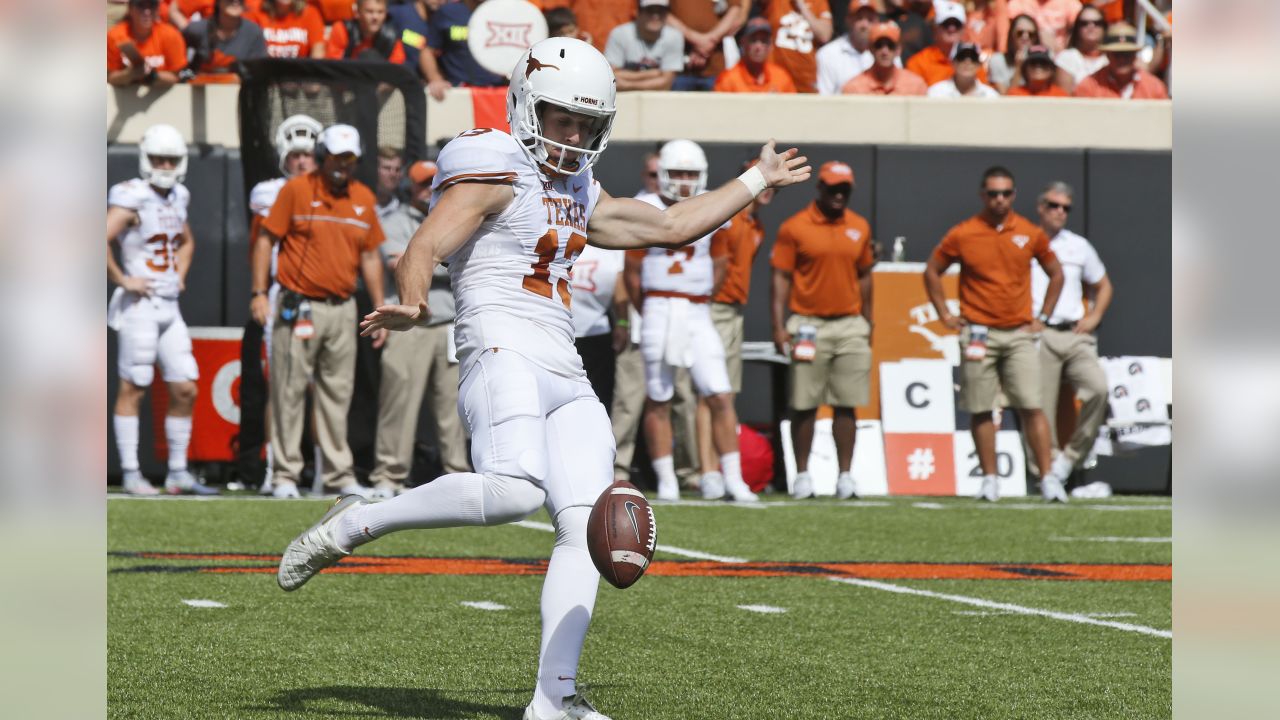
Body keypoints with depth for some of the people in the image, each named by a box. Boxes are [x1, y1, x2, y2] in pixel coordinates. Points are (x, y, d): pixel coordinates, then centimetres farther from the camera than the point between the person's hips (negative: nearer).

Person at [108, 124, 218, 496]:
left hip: (169, 307, 8)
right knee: (133, 388, -3)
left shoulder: (176, 198, 12)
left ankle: (178, 473, 12)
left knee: (185, 391, 5)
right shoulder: (131, 199, -12)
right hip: (140, 307, -8)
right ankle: (131, 475, 1)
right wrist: (122, 279, -17)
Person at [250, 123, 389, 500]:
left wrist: (380, 310, 12)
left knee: (338, 393, 8)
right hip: (299, 307, -4)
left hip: (342, 309, 4)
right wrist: (259, 293, -9)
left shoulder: (363, 198, 10)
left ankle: (339, 473, 13)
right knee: (289, 391, -4)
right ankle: (285, 474, 0)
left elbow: (370, 256, 16)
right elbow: (266, 240, -2)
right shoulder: (296, 190, -3)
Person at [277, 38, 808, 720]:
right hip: (503, 353, -9)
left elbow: (668, 226, 35)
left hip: (566, 379, 9)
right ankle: (353, 524, -15)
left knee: (585, 525, -6)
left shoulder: (576, 191, 23)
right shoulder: (493, 168, -4)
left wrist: (757, 181, 41)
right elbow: (421, 252, -15)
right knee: (514, 490, -32)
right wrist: (411, 305, -37)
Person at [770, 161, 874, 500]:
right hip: (809, 325, -3)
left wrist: (868, 324, 15)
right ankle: (802, 475, 9)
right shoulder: (795, 228, -3)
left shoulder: (859, 228, 10)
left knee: (847, 406, 4)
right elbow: (781, 278, -4)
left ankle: (845, 476, 8)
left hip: (850, 325, 3)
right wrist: (779, 327, -10)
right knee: (805, 405, 1)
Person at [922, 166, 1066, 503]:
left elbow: (1055, 274, 18)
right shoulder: (962, 235, -1)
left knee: (1032, 408, -7)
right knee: (980, 410, 2)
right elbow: (932, 271, 11)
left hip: (1019, 334, 1)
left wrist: (1043, 317, 11)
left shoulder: (1030, 234, 4)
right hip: (978, 333, -1)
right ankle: (989, 479, 11)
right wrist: (945, 314, 5)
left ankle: (1047, 479, -6)